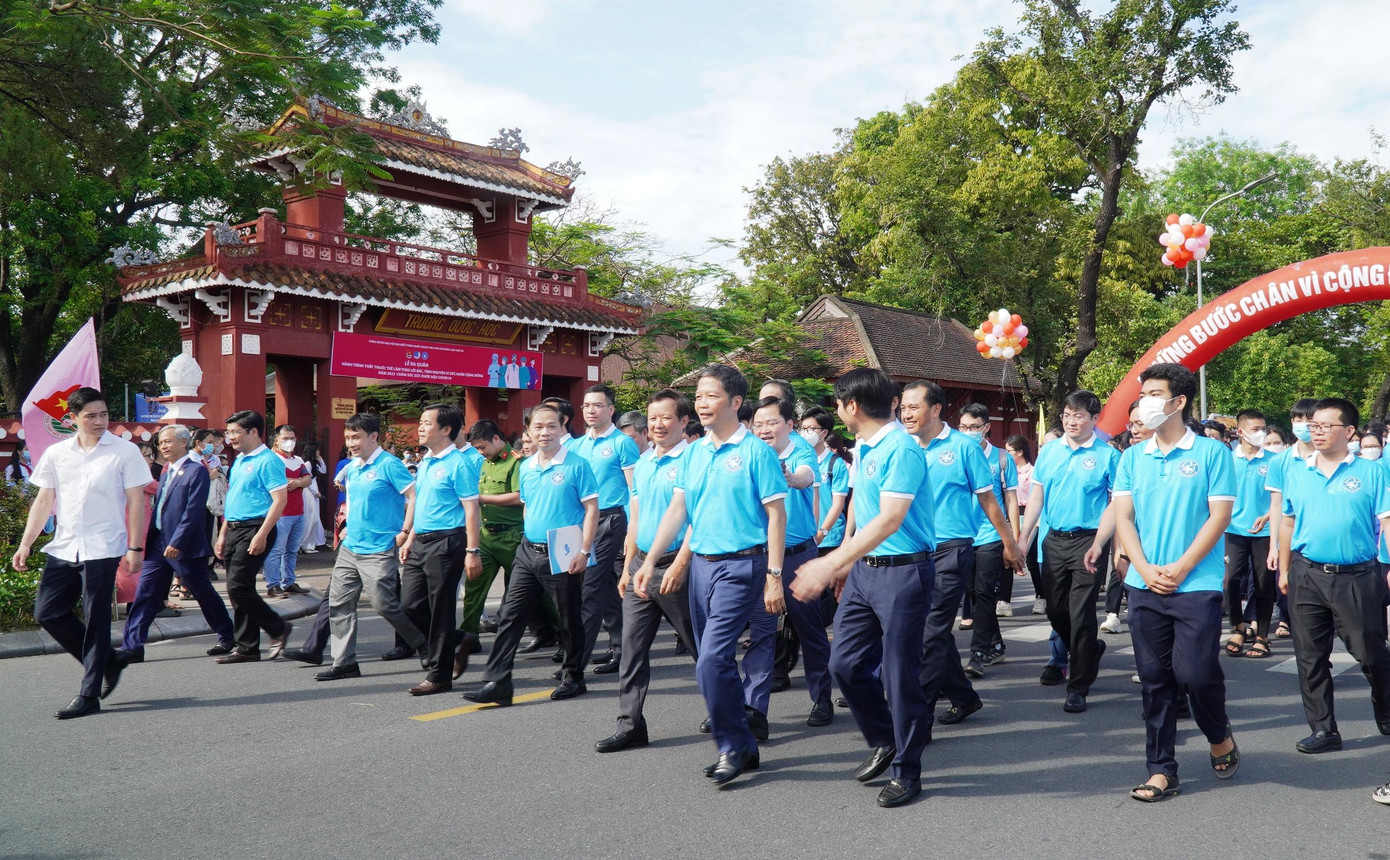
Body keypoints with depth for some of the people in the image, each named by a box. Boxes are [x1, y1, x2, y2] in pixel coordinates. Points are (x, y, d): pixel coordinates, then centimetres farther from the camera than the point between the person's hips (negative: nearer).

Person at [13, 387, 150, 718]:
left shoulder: (124, 451, -3)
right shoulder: (56, 453, 9)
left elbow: (136, 501, -4)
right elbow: (44, 501, 13)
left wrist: (135, 546, -9)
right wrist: (25, 544, 7)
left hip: (102, 549, -5)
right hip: (63, 548, 5)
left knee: (96, 621, -1)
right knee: (46, 613, 5)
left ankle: (89, 695, 7)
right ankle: (106, 663, 21)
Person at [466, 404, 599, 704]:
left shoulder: (576, 465, -9)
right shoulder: (526, 468, 10)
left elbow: (591, 509, -10)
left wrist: (584, 551, -16)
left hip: (562, 555, -6)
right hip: (528, 552, 6)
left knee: (569, 619, 7)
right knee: (510, 616, 2)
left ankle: (574, 678, 24)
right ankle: (497, 683, 4)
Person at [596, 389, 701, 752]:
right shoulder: (642, 462, 13)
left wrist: (680, 565, -23)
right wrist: (628, 567, 16)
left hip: (675, 566, -7)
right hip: (641, 564, 7)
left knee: (701, 646, 7)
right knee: (632, 647, 4)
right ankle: (630, 724, 10)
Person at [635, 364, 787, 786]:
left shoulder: (756, 451, -8)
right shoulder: (694, 452, 10)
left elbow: (776, 514, -9)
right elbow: (678, 508, 10)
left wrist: (774, 576, -13)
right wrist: (650, 560, 3)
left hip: (741, 565, -7)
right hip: (701, 563, 7)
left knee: (712, 660, -14)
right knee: (717, 661, 11)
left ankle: (732, 745, 4)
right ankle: (743, 747, 24)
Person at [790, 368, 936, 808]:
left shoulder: (902, 449, -17)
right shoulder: (861, 449, 11)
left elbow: (890, 520, -25)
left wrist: (831, 563, -29)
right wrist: (846, 562, 23)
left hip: (902, 573, -9)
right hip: (863, 569, 9)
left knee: (900, 674, 1)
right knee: (844, 662, 10)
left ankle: (907, 771, 16)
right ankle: (883, 741, 30)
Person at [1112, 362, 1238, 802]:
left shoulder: (1212, 451, -1)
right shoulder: (1132, 457, 10)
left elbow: (1219, 515, -6)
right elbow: (1123, 517, 6)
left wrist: (1180, 569, -12)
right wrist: (1146, 569, -7)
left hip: (1197, 585, -4)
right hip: (1144, 586, 4)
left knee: (1195, 672, -8)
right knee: (1154, 678, 6)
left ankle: (1220, 737, 24)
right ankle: (1161, 769, 16)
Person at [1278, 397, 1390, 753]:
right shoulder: (1295, 472, 8)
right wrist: (1284, 570, 13)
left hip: (1357, 577, -3)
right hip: (1307, 576, 3)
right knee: (1311, 657, 6)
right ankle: (1323, 729, 16)